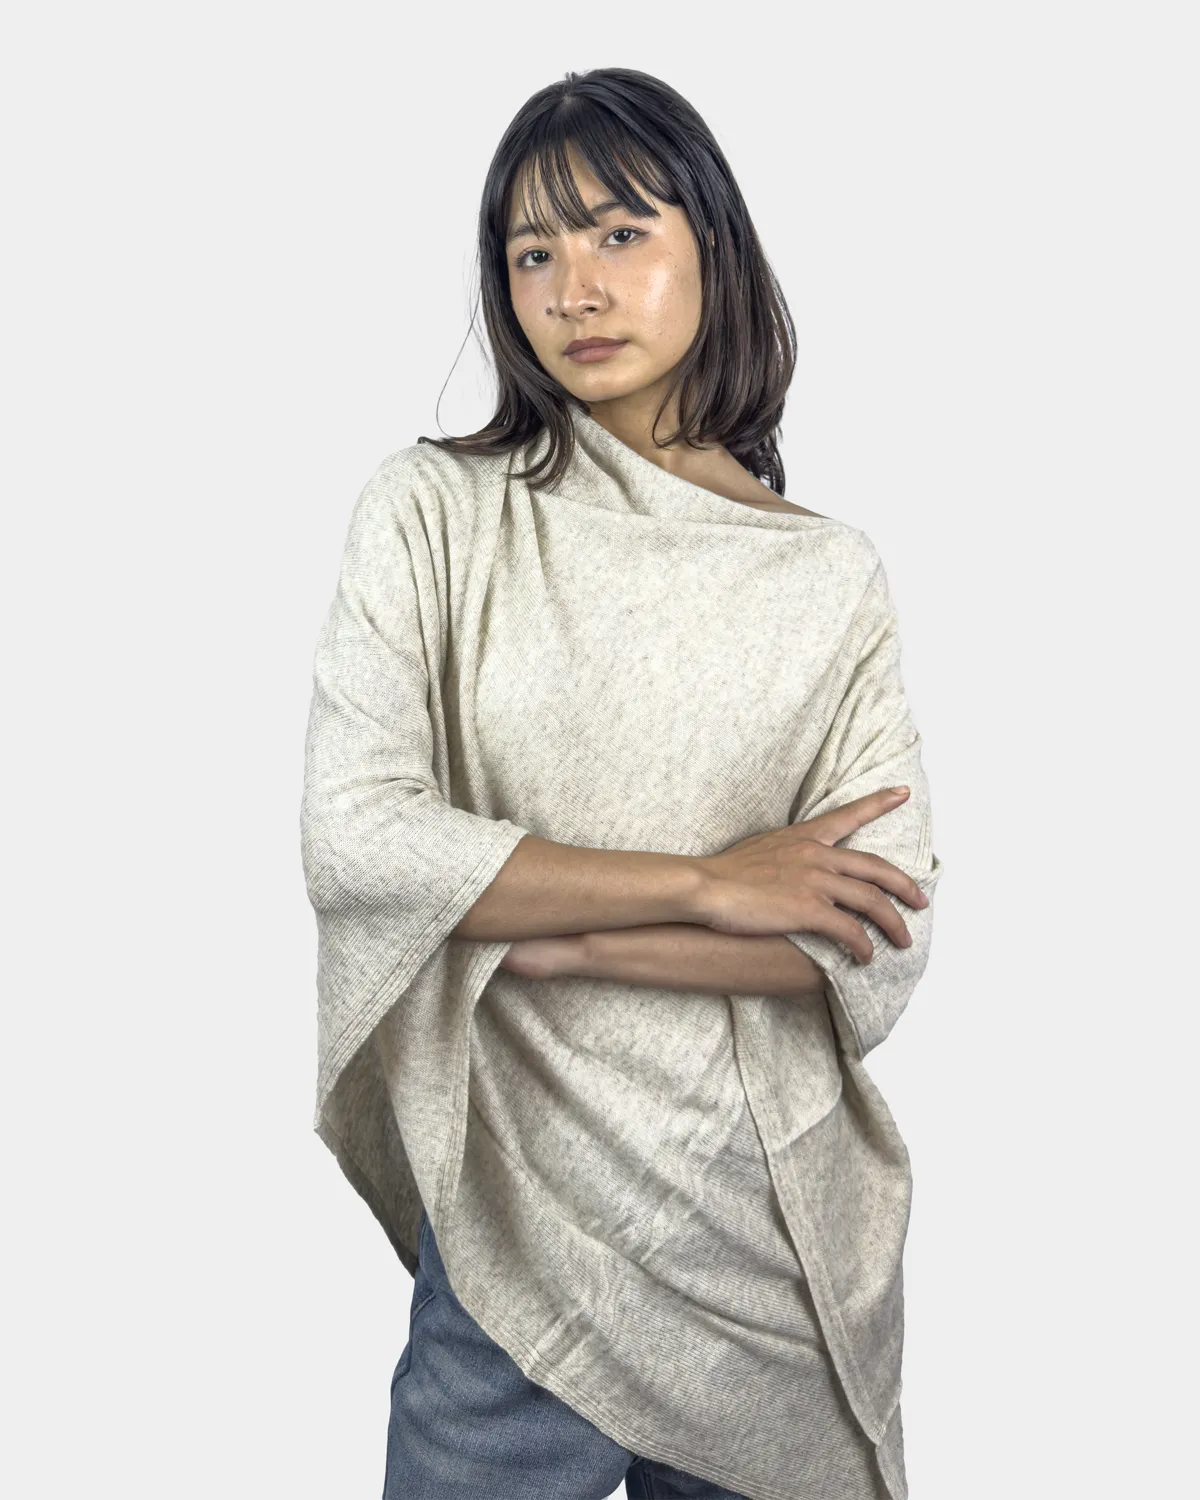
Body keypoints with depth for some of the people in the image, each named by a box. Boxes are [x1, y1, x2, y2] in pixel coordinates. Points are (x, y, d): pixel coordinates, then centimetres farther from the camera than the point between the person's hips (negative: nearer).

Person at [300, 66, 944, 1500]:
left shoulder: (832, 577, -1)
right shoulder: (431, 511, -4)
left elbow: (880, 950, -8)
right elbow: (350, 838, -15)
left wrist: (542, 941, -16)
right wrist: (705, 884, -16)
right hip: (518, 1237, -1)